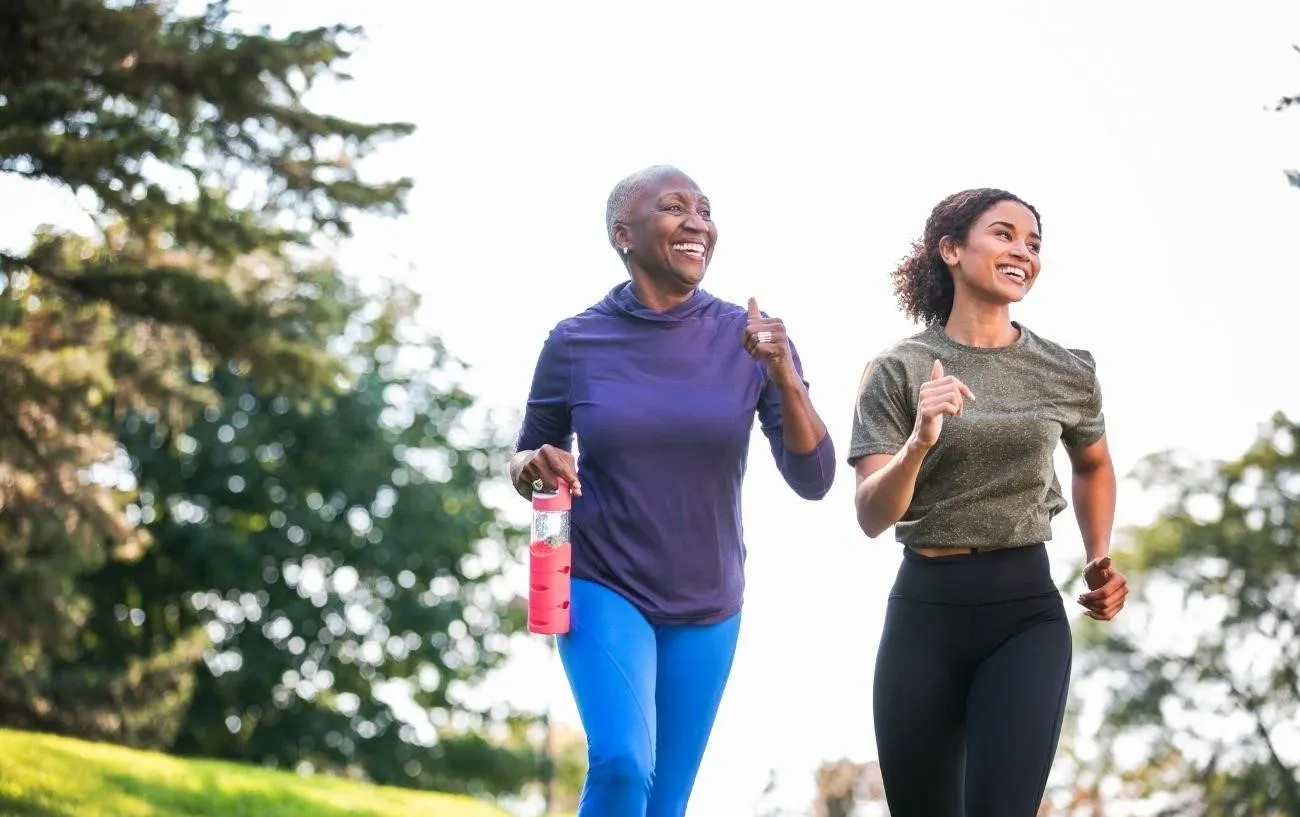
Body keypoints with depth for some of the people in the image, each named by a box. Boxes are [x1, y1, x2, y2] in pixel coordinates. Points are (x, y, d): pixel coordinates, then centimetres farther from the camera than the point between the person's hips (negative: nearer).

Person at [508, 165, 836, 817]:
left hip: (707, 606, 2)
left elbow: (812, 479, -8)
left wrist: (784, 377, -24)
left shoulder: (748, 338, -5)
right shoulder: (575, 343, -7)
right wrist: (535, 469, -17)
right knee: (622, 763, -25)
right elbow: (525, 459, 7)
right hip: (602, 589, -2)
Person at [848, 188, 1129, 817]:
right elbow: (872, 517, -9)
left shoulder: (1068, 373, 5)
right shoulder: (898, 370, -2)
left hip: (1027, 611, 0)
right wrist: (919, 443, -27)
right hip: (924, 608, 0)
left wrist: (1099, 559, 11)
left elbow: (1093, 466, 26)